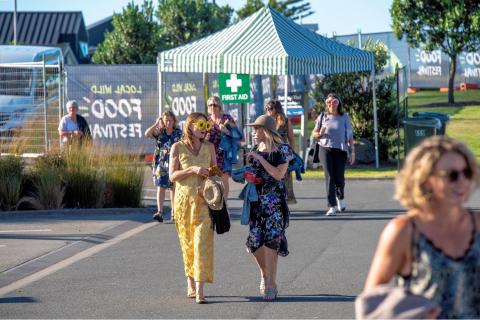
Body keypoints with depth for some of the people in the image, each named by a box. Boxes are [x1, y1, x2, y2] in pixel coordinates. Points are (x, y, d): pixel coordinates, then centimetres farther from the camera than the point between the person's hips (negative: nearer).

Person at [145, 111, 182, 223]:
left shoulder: (178, 133, 4)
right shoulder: (159, 132, 2)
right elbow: (147, 134, -15)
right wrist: (156, 124, -13)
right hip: (160, 163, -1)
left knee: (173, 188, 7)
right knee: (160, 187, -9)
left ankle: (174, 213, 15)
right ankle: (160, 212, -17)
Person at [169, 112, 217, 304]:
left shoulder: (209, 147, 10)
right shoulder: (177, 147, 3)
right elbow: (173, 176, -2)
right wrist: (192, 170, -15)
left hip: (203, 200, 0)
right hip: (183, 200, 0)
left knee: (202, 242, -12)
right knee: (187, 243, 6)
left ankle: (199, 290, -17)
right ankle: (190, 284, 20)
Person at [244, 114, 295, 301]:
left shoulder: (282, 150, -5)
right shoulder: (256, 149, 13)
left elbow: (279, 174, -16)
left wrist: (260, 159, -16)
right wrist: (248, 175, 0)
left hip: (274, 200, -6)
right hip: (256, 200, 6)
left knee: (271, 240, -11)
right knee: (255, 241, 2)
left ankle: (271, 284, -7)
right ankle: (265, 273, 26)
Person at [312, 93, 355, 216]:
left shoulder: (344, 117, 7)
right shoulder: (323, 117, 8)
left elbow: (350, 135, 7)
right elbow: (314, 133, 14)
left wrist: (352, 152, 1)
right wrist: (320, 133, -9)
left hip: (340, 150, 0)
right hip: (325, 149, 0)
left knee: (339, 177, -2)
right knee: (329, 177, -9)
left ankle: (340, 198, 31)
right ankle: (332, 206, -8)